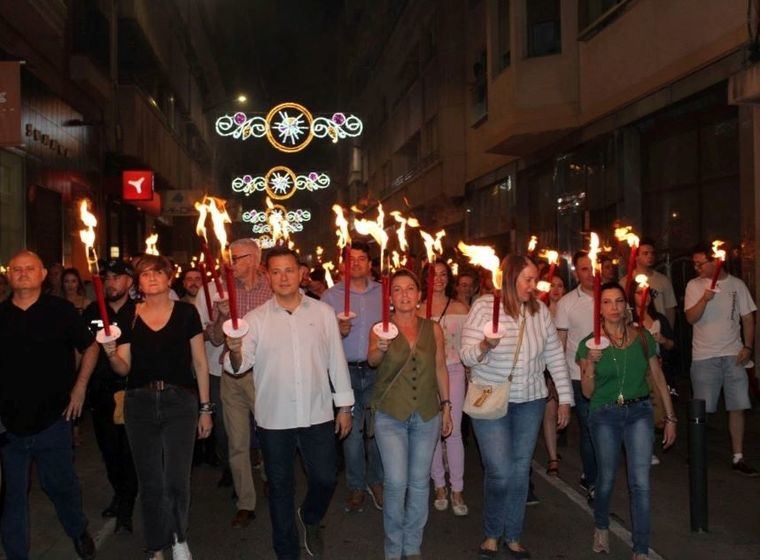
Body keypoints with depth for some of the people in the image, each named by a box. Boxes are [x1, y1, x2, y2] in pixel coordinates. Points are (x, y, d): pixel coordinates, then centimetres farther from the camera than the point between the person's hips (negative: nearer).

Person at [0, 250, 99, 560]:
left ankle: (78, 531, 39)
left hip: (52, 418, -2)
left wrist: (79, 388, -1)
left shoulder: (61, 310, -3)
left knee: (60, 484, 13)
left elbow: (90, 347, 5)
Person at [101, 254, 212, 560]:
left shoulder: (186, 313, -2)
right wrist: (111, 354, -16)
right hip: (139, 404, 2)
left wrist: (205, 408, 0)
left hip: (180, 402, -2)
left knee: (177, 480, -5)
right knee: (150, 482, 9)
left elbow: (200, 362, 1)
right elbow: (123, 368, 6)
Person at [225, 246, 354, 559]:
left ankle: (311, 521, 40)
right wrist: (235, 351, -34)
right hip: (274, 418, 0)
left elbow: (336, 360, 5)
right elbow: (240, 366, -11)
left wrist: (344, 406, 5)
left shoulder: (323, 312, 0)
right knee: (280, 487, 12)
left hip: (318, 415, 0)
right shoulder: (255, 319, -2)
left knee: (325, 479, 7)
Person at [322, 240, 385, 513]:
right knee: (351, 431, 5)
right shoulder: (331, 296, 4)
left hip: (377, 370, 1)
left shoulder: (382, 293, 7)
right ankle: (355, 486, 20)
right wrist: (338, 332, -18)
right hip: (346, 371, -1)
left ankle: (376, 481, 23)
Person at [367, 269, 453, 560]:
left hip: (427, 415, 3)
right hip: (391, 415, -2)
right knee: (396, 483, -7)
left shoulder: (433, 329, 2)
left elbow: (440, 369, 9)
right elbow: (372, 360, -24)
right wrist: (380, 348, -46)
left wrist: (446, 406, 7)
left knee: (419, 482, 10)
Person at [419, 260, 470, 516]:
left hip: (453, 372, -1)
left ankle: (457, 490, 8)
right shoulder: (417, 310, 3)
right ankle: (439, 485, 21)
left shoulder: (460, 308, 3)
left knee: (453, 431, -3)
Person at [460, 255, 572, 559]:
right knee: (500, 473, -7)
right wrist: (485, 345, -33)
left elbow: (555, 355, 7)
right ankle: (491, 535, 19)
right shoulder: (484, 306, -10)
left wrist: (565, 398, 6)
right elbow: (467, 355, -11)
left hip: (530, 402, 4)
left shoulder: (539, 310, 1)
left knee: (520, 470, 11)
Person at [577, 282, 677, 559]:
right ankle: (601, 528, 39)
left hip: (639, 413, 1)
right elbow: (588, 392, -3)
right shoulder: (590, 344, -4)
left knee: (640, 483, -6)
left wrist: (670, 418, 7)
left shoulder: (643, 338, -1)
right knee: (607, 479, 11)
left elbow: (658, 378, 7)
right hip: (604, 415, 0)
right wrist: (591, 364, -21)